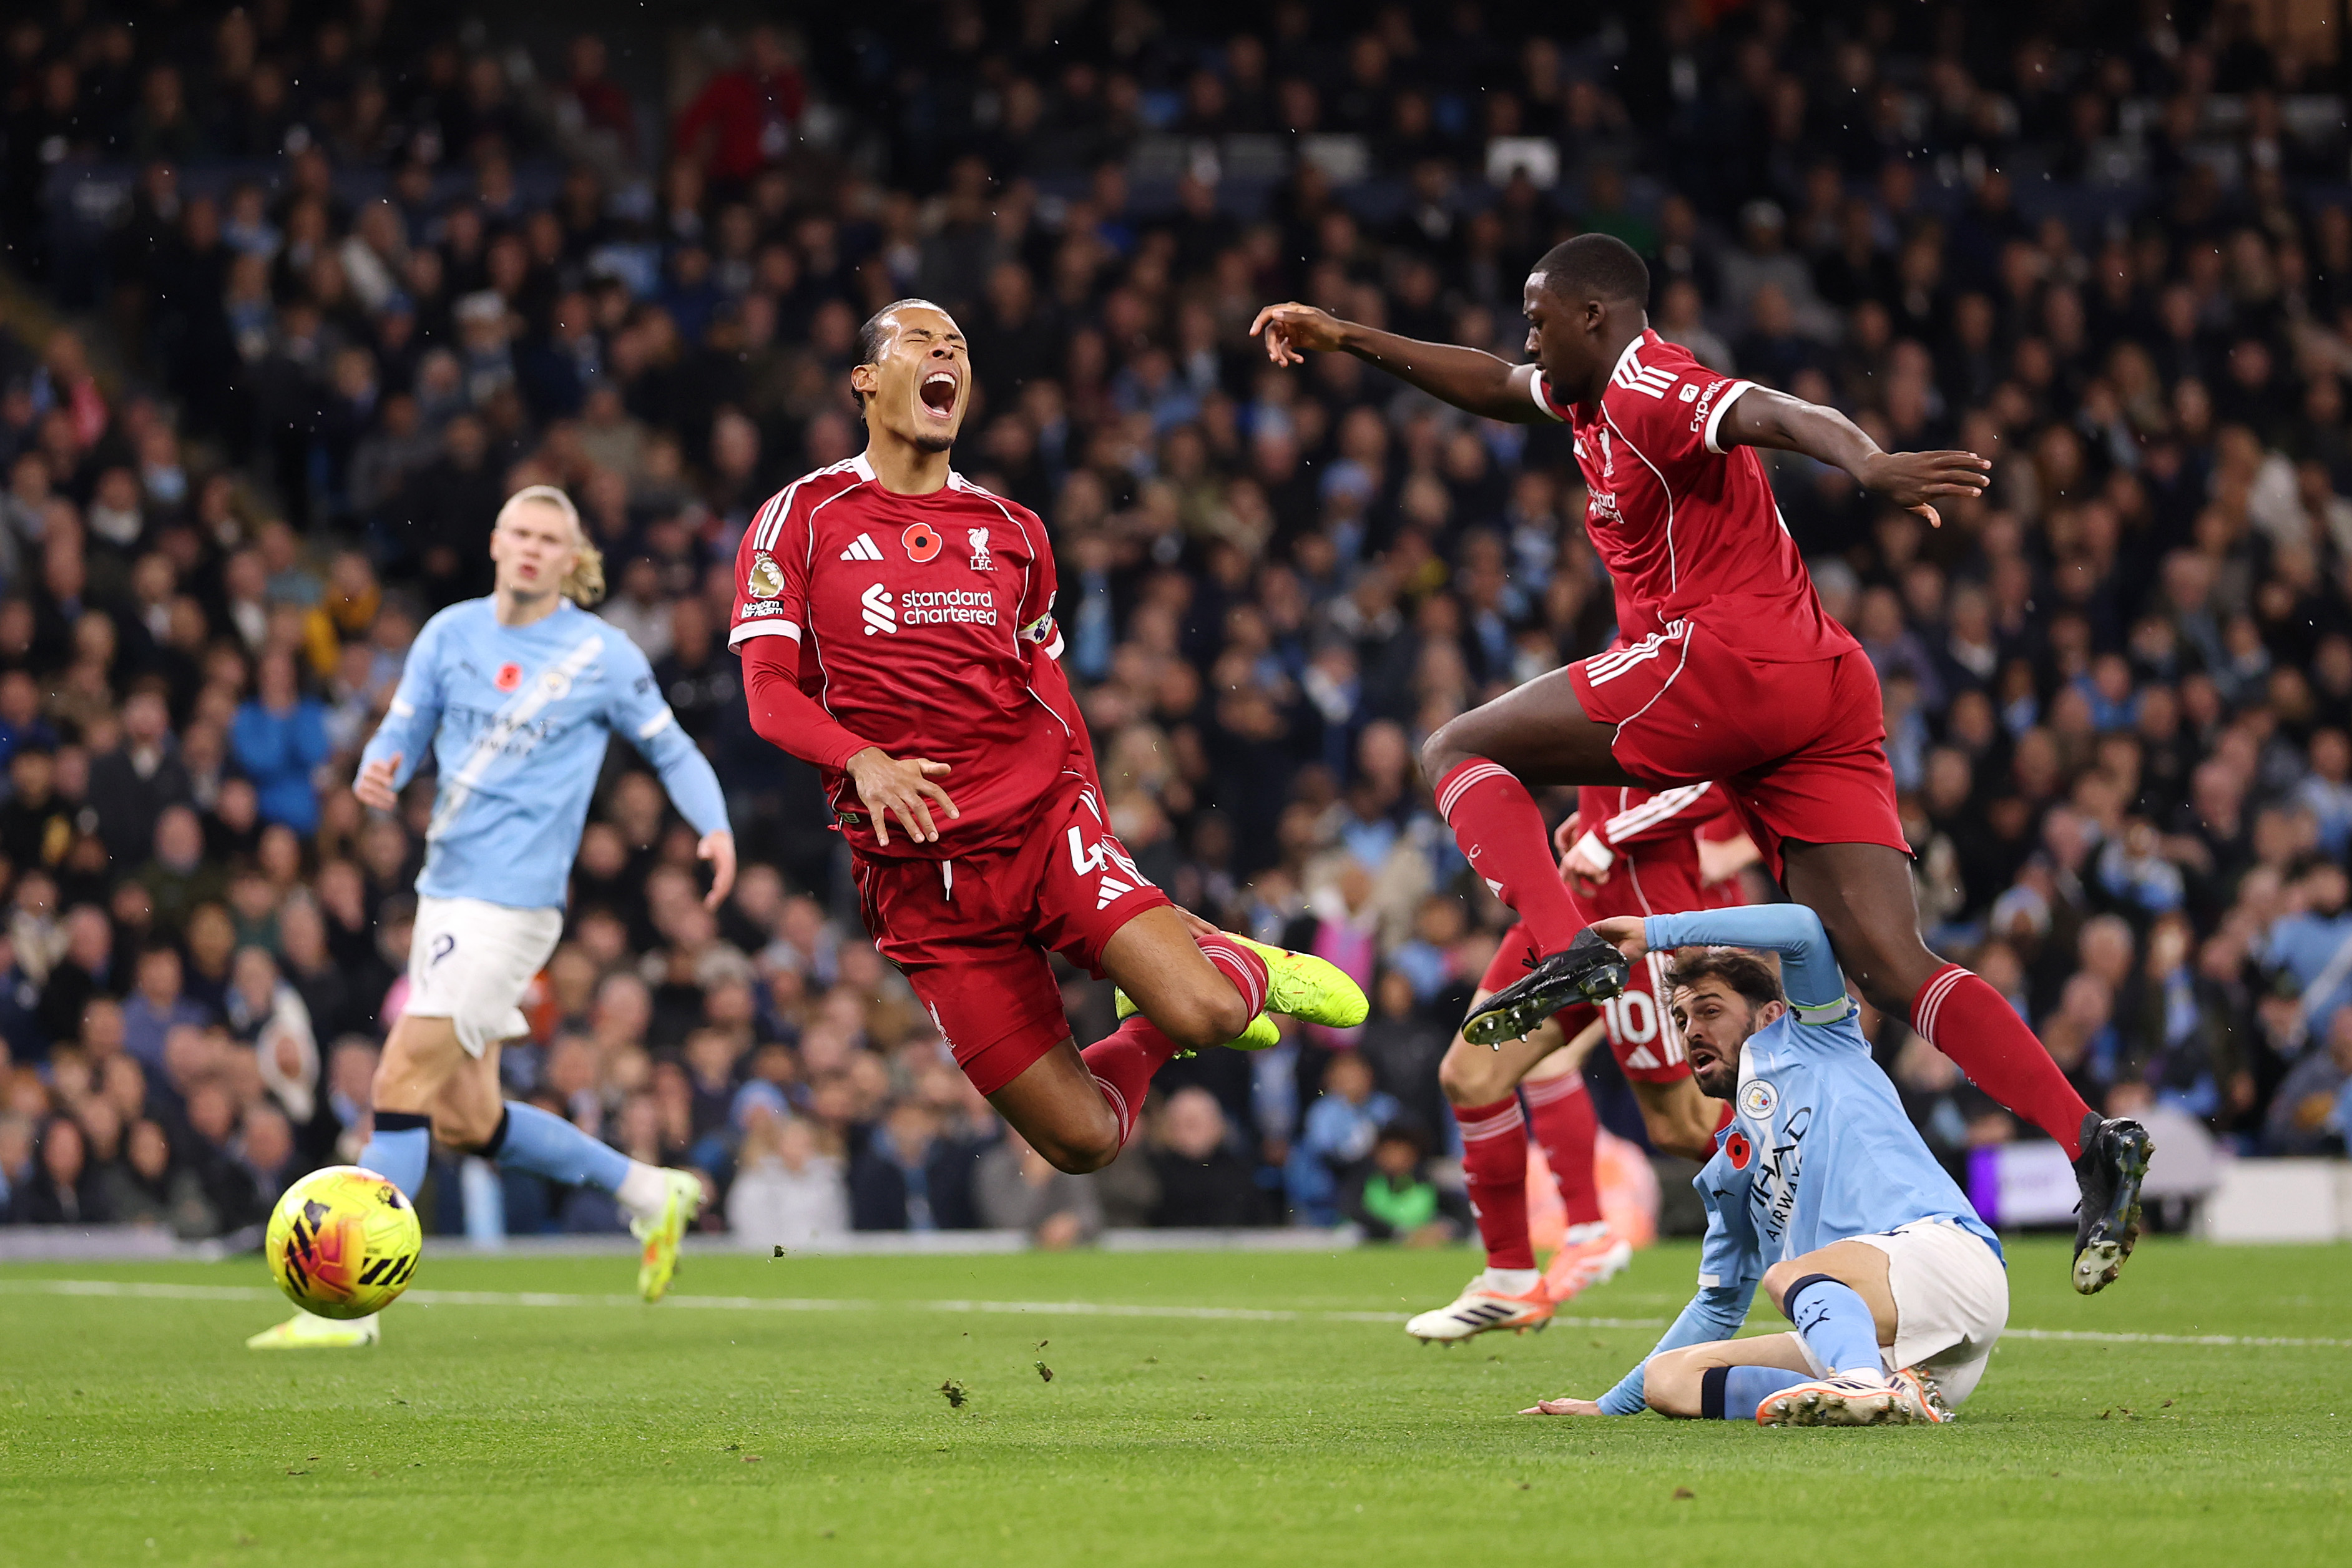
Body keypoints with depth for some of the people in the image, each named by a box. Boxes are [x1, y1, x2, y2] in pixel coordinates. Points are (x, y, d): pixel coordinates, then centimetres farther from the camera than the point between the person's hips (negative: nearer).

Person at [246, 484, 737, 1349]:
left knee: (402, 1086, -14)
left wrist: (716, 828, -12)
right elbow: (402, 733, 12)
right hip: (444, 891, 7)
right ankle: (650, 1193, 28)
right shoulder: (452, 632, 8)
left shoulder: (601, 655, -3)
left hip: (511, 901, -7)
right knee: (464, 1120, 10)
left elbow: (673, 751, 6)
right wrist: (378, 773, -12)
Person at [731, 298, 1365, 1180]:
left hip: (1046, 821, 2)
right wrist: (862, 760, -25)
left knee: (1208, 1015, -22)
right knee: (1082, 1140, -8)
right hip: (919, 869, -2)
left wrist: (1094, 827, 12)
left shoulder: (1011, 533, 14)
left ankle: (1235, 965, 14)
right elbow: (768, 694, -6)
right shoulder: (803, 519, 3)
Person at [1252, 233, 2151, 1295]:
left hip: (1726, 656, -9)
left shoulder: (1645, 388, -4)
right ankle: (2090, 1143, -18)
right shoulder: (1599, 396, 25)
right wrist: (1348, 340, 46)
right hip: (1829, 692, 9)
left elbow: (1780, 416, -24)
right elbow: (1494, 388, 45)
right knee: (1893, 969, -3)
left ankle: (1564, 952, -19)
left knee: (1459, 751, 4)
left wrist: (1870, 467, -44)